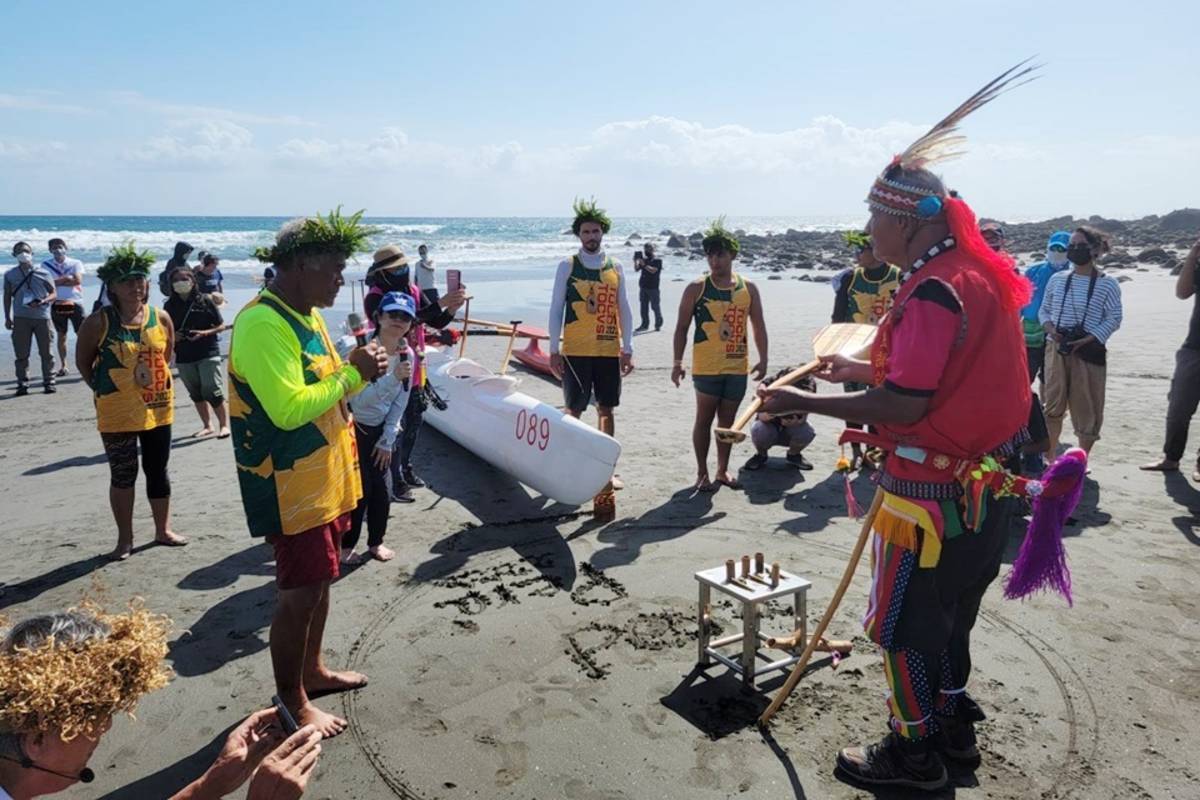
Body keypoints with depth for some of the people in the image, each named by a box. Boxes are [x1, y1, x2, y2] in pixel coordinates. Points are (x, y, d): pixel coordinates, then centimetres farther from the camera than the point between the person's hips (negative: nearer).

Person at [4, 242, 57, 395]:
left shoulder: (43, 273, 6)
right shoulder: (10, 275, 10)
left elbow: (53, 294, 5)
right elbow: (7, 296, 14)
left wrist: (43, 302, -15)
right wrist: (7, 317, 8)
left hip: (42, 316, -1)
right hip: (20, 318, 1)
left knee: (46, 352, 1)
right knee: (21, 353, 1)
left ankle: (49, 382, 9)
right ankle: (22, 384, 7)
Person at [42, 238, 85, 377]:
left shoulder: (76, 263, 2)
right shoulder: (46, 264, 4)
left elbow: (77, 280, -12)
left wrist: (58, 281, -9)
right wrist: (68, 278, -10)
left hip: (75, 303, -1)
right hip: (57, 304, 2)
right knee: (61, 335, 9)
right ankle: (63, 366, 15)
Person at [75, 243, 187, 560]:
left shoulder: (161, 318, -1)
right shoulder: (99, 322, -10)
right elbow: (83, 362, 1)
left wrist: (157, 383, 8)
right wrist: (105, 389, 0)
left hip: (158, 409, 3)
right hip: (117, 413, -3)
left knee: (158, 471, 13)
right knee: (123, 475, 6)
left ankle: (163, 530, 27)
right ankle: (125, 539, 19)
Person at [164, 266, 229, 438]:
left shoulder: (205, 300, -4)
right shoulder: (170, 305, 5)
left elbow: (221, 326, -2)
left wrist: (205, 333, -18)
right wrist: (171, 337, -7)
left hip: (208, 353, -4)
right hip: (184, 357, 4)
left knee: (212, 391, -9)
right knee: (196, 393, 12)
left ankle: (224, 424, 4)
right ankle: (207, 426, 24)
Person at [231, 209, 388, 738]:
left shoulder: (307, 314, 9)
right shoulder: (262, 324, -22)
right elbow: (288, 408, -30)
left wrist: (358, 371, -3)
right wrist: (352, 373, -21)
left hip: (326, 477, 10)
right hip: (291, 485, -10)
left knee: (319, 579, 20)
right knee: (300, 592, 1)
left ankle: (311, 670, 38)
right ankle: (292, 703, 18)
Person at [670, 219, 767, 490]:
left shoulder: (748, 288, 5)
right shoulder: (696, 289, -4)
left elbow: (758, 326, 10)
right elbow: (681, 328, -2)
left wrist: (763, 359, 3)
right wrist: (678, 363, -8)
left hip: (738, 366, 3)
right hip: (706, 366, -3)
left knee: (728, 419, 12)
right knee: (704, 418, 3)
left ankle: (723, 470, 24)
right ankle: (702, 472, 15)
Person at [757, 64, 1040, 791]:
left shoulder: (933, 292, -24)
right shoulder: (974, 273, 8)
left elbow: (905, 406, -28)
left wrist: (805, 403, -23)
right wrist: (866, 368, 20)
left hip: (935, 491, -10)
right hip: (983, 482, 10)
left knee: (904, 621, 6)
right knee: (949, 611, 24)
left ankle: (917, 753, 23)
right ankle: (954, 724, 41)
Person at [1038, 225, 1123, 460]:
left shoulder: (1107, 284, -4)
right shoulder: (1057, 279, 6)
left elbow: (1114, 319, -6)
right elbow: (1044, 310, 12)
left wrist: (1087, 340, -17)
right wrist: (1050, 329, -8)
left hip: (1089, 352, -3)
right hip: (1056, 350, 3)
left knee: (1087, 408, 2)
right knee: (1053, 405, 10)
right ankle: (1049, 456, 22)